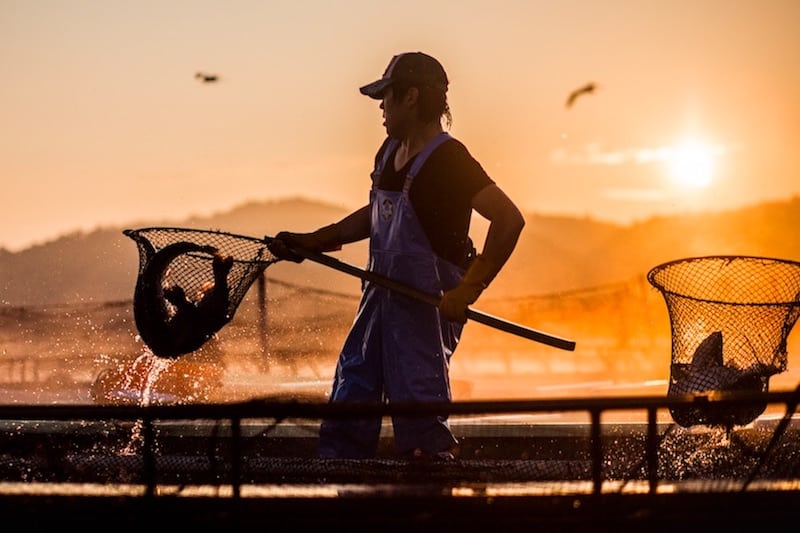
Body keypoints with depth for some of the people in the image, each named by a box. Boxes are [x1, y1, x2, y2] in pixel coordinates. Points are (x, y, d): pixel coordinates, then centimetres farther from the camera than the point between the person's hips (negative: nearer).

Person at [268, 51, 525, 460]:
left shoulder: (448, 161, -17)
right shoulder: (390, 151, 10)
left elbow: (509, 219, -25)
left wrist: (468, 290, -29)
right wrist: (314, 241, 19)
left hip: (429, 304, -9)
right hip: (381, 295, 9)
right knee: (348, 402, 9)